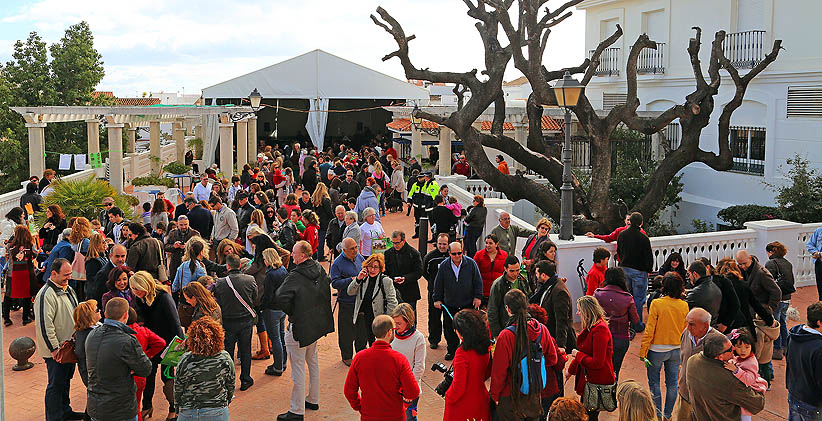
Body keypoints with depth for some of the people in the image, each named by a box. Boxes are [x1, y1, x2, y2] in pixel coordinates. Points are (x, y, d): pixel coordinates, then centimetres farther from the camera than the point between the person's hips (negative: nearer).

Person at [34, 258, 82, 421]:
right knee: (56, 385, 1)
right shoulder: (46, 294, -21)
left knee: (65, 381, 21)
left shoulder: (68, 289, 9)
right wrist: (54, 349, -21)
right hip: (56, 351, -9)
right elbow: (44, 325, -23)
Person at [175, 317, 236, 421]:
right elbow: (231, 386, 4)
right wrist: (226, 401, 23)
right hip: (218, 412, 1)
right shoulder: (225, 358, -10)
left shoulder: (185, 360, -13)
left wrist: (179, 407, 18)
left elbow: (178, 388, 0)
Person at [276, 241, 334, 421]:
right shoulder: (319, 269, 1)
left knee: (298, 369, -1)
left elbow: (281, 297, -35)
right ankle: (313, 400, 36)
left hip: (299, 327, -9)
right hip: (317, 324, 9)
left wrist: (291, 313, -16)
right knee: (313, 362, 22)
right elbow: (327, 283, 21)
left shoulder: (295, 276, -23)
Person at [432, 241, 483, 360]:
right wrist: (437, 299, 4)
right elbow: (438, 284, 6)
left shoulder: (471, 263, -6)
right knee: (449, 329, 7)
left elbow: (478, 282, 0)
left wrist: (478, 296, -4)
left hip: (469, 303, -1)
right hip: (450, 304, 2)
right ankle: (452, 350, 24)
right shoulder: (443, 266, -3)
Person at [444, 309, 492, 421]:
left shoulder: (462, 353, -26)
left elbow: (458, 387, -21)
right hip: (481, 403, 7)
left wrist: (448, 396, -4)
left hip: (463, 407, -6)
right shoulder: (486, 347, -5)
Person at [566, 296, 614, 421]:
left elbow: (597, 362, -24)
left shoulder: (600, 330, -22)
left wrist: (578, 355, -12)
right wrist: (571, 370, 27)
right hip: (588, 378, 9)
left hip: (599, 382, -9)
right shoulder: (590, 327, 8)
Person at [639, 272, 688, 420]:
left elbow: (649, 330, -15)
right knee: (672, 383, 15)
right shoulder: (684, 305, -4)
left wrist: (642, 352, -8)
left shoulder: (657, 303, -17)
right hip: (677, 350, 4)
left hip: (657, 350, -4)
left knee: (654, 382, 10)